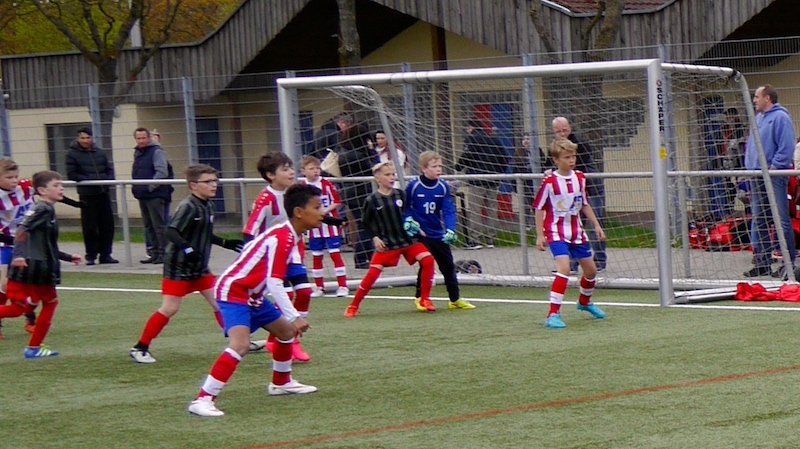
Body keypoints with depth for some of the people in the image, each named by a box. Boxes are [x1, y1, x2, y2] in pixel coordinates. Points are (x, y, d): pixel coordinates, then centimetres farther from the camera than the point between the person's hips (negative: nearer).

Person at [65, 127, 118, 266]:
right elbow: (71, 175, -9)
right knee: (89, 226, -2)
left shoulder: (99, 153, 13)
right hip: (87, 195, -5)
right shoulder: (72, 154, -2)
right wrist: (89, 180, -17)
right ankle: (91, 255, 7)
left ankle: (105, 254, 14)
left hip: (103, 193, 5)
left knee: (107, 224, 5)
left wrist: (108, 179, -5)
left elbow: (109, 169, 17)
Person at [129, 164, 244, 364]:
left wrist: (226, 243, 19)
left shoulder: (208, 206, 8)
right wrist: (187, 248, -38)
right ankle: (140, 348, 2)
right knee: (169, 308, -7)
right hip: (178, 266, -8)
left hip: (200, 267, 8)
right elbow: (171, 232, -27)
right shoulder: (188, 207, -18)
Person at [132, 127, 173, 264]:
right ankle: (155, 253, 17)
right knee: (149, 226, 11)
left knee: (158, 225, -8)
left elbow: (162, 172, -17)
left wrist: (151, 187, -18)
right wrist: (136, 188, 12)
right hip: (142, 196, 9)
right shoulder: (137, 153, 18)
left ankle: (164, 252, -5)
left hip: (155, 195, -9)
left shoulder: (156, 151, -8)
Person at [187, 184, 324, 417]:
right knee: (241, 344, -28)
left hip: (252, 294, 11)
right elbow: (274, 282, -28)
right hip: (233, 291, -11)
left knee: (286, 331, 23)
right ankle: (203, 399, -30)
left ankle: (281, 382, 45)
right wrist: (294, 317, -29)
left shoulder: (290, 236, 6)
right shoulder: (281, 238, -24)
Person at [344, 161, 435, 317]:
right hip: (386, 243, -3)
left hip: (407, 238, 3)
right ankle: (353, 306, 3)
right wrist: (375, 238, -8)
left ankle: (424, 299, -2)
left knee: (427, 259, -15)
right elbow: (367, 223, 3)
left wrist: (412, 225, 0)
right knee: (373, 272, -12)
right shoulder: (372, 201, -7)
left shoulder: (401, 195, 3)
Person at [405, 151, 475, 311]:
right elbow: (405, 208, -1)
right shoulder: (413, 186, -12)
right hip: (421, 235, -4)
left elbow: (448, 211, -7)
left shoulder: (443, 187, -3)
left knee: (448, 266, 10)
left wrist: (450, 230, -20)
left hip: (439, 235, 4)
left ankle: (455, 299, 22)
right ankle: (420, 298, 8)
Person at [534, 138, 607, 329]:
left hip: (577, 232, 6)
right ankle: (553, 314, -20)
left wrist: (596, 225, 12)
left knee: (590, 269, 14)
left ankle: (584, 302, 43)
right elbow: (539, 208, -8)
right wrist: (540, 235, -10)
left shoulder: (580, 178, 2)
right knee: (564, 268, -24)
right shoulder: (550, 182, -15)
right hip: (556, 232, -6)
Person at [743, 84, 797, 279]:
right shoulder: (757, 119, 18)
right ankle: (763, 262, 15)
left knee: (781, 221, -8)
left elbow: (786, 147, -15)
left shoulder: (780, 117, -8)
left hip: (774, 175, -9)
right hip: (757, 176, 9)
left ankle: (789, 263, -6)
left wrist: (774, 167, -17)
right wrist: (749, 165, 12)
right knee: (758, 222, 9)